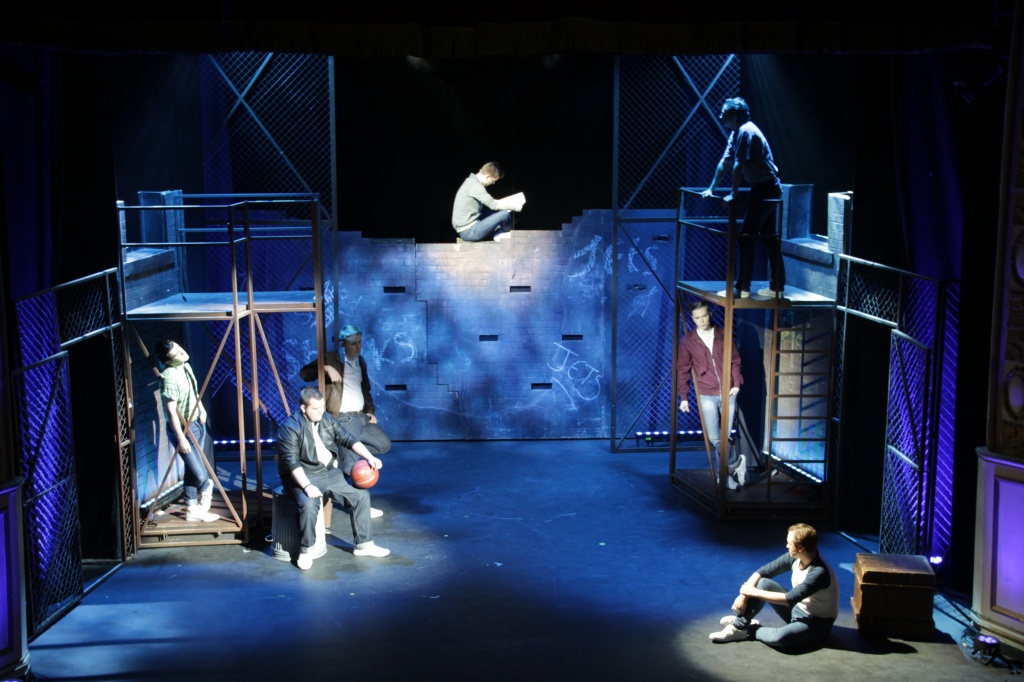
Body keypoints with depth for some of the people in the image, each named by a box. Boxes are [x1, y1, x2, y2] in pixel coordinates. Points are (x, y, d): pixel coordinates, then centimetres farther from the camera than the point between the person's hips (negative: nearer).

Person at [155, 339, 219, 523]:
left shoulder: (186, 366, -1)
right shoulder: (169, 378, -27)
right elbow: (171, 412, -26)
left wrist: (201, 408, 9)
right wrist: (181, 438, -25)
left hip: (197, 423, 8)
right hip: (183, 429, -8)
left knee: (192, 470, 16)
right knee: (199, 474, -5)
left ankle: (192, 509, 27)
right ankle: (206, 488, 28)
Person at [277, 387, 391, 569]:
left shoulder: (328, 420, 4)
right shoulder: (290, 428, -15)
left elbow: (349, 440, 2)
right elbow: (292, 462, -21)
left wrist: (369, 457, -14)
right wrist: (307, 486, -32)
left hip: (330, 472, 7)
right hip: (303, 476, -7)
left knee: (361, 495, -1)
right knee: (309, 504, -35)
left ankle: (363, 544, 10)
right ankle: (305, 552, -16)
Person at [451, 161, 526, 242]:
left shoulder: (471, 181, 13)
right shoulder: (475, 185, -17)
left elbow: (489, 202, 21)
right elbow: (494, 205, -21)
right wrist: (514, 205, -8)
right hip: (468, 232, -11)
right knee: (505, 214, -14)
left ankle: (497, 233, 3)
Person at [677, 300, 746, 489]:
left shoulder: (723, 335, 3)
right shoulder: (687, 340, -1)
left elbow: (735, 360, 11)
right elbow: (683, 369, 4)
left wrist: (737, 383, -1)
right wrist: (684, 397, 2)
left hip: (728, 393, 1)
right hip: (707, 395, -1)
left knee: (725, 437, 4)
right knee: (715, 438, -8)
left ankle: (726, 473, 18)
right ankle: (737, 462, 15)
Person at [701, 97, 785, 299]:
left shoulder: (746, 132, -19)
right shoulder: (735, 133, 11)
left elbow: (738, 165, -21)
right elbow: (725, 162, 16)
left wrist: (734, 194, -18)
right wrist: (711, 188, 16)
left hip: (765, 190, -10)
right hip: (767, 190, 10)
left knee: (746, 238, -8)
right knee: (768, 238, 13)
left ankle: (742, 288, -6)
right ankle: (776, 286, 19)